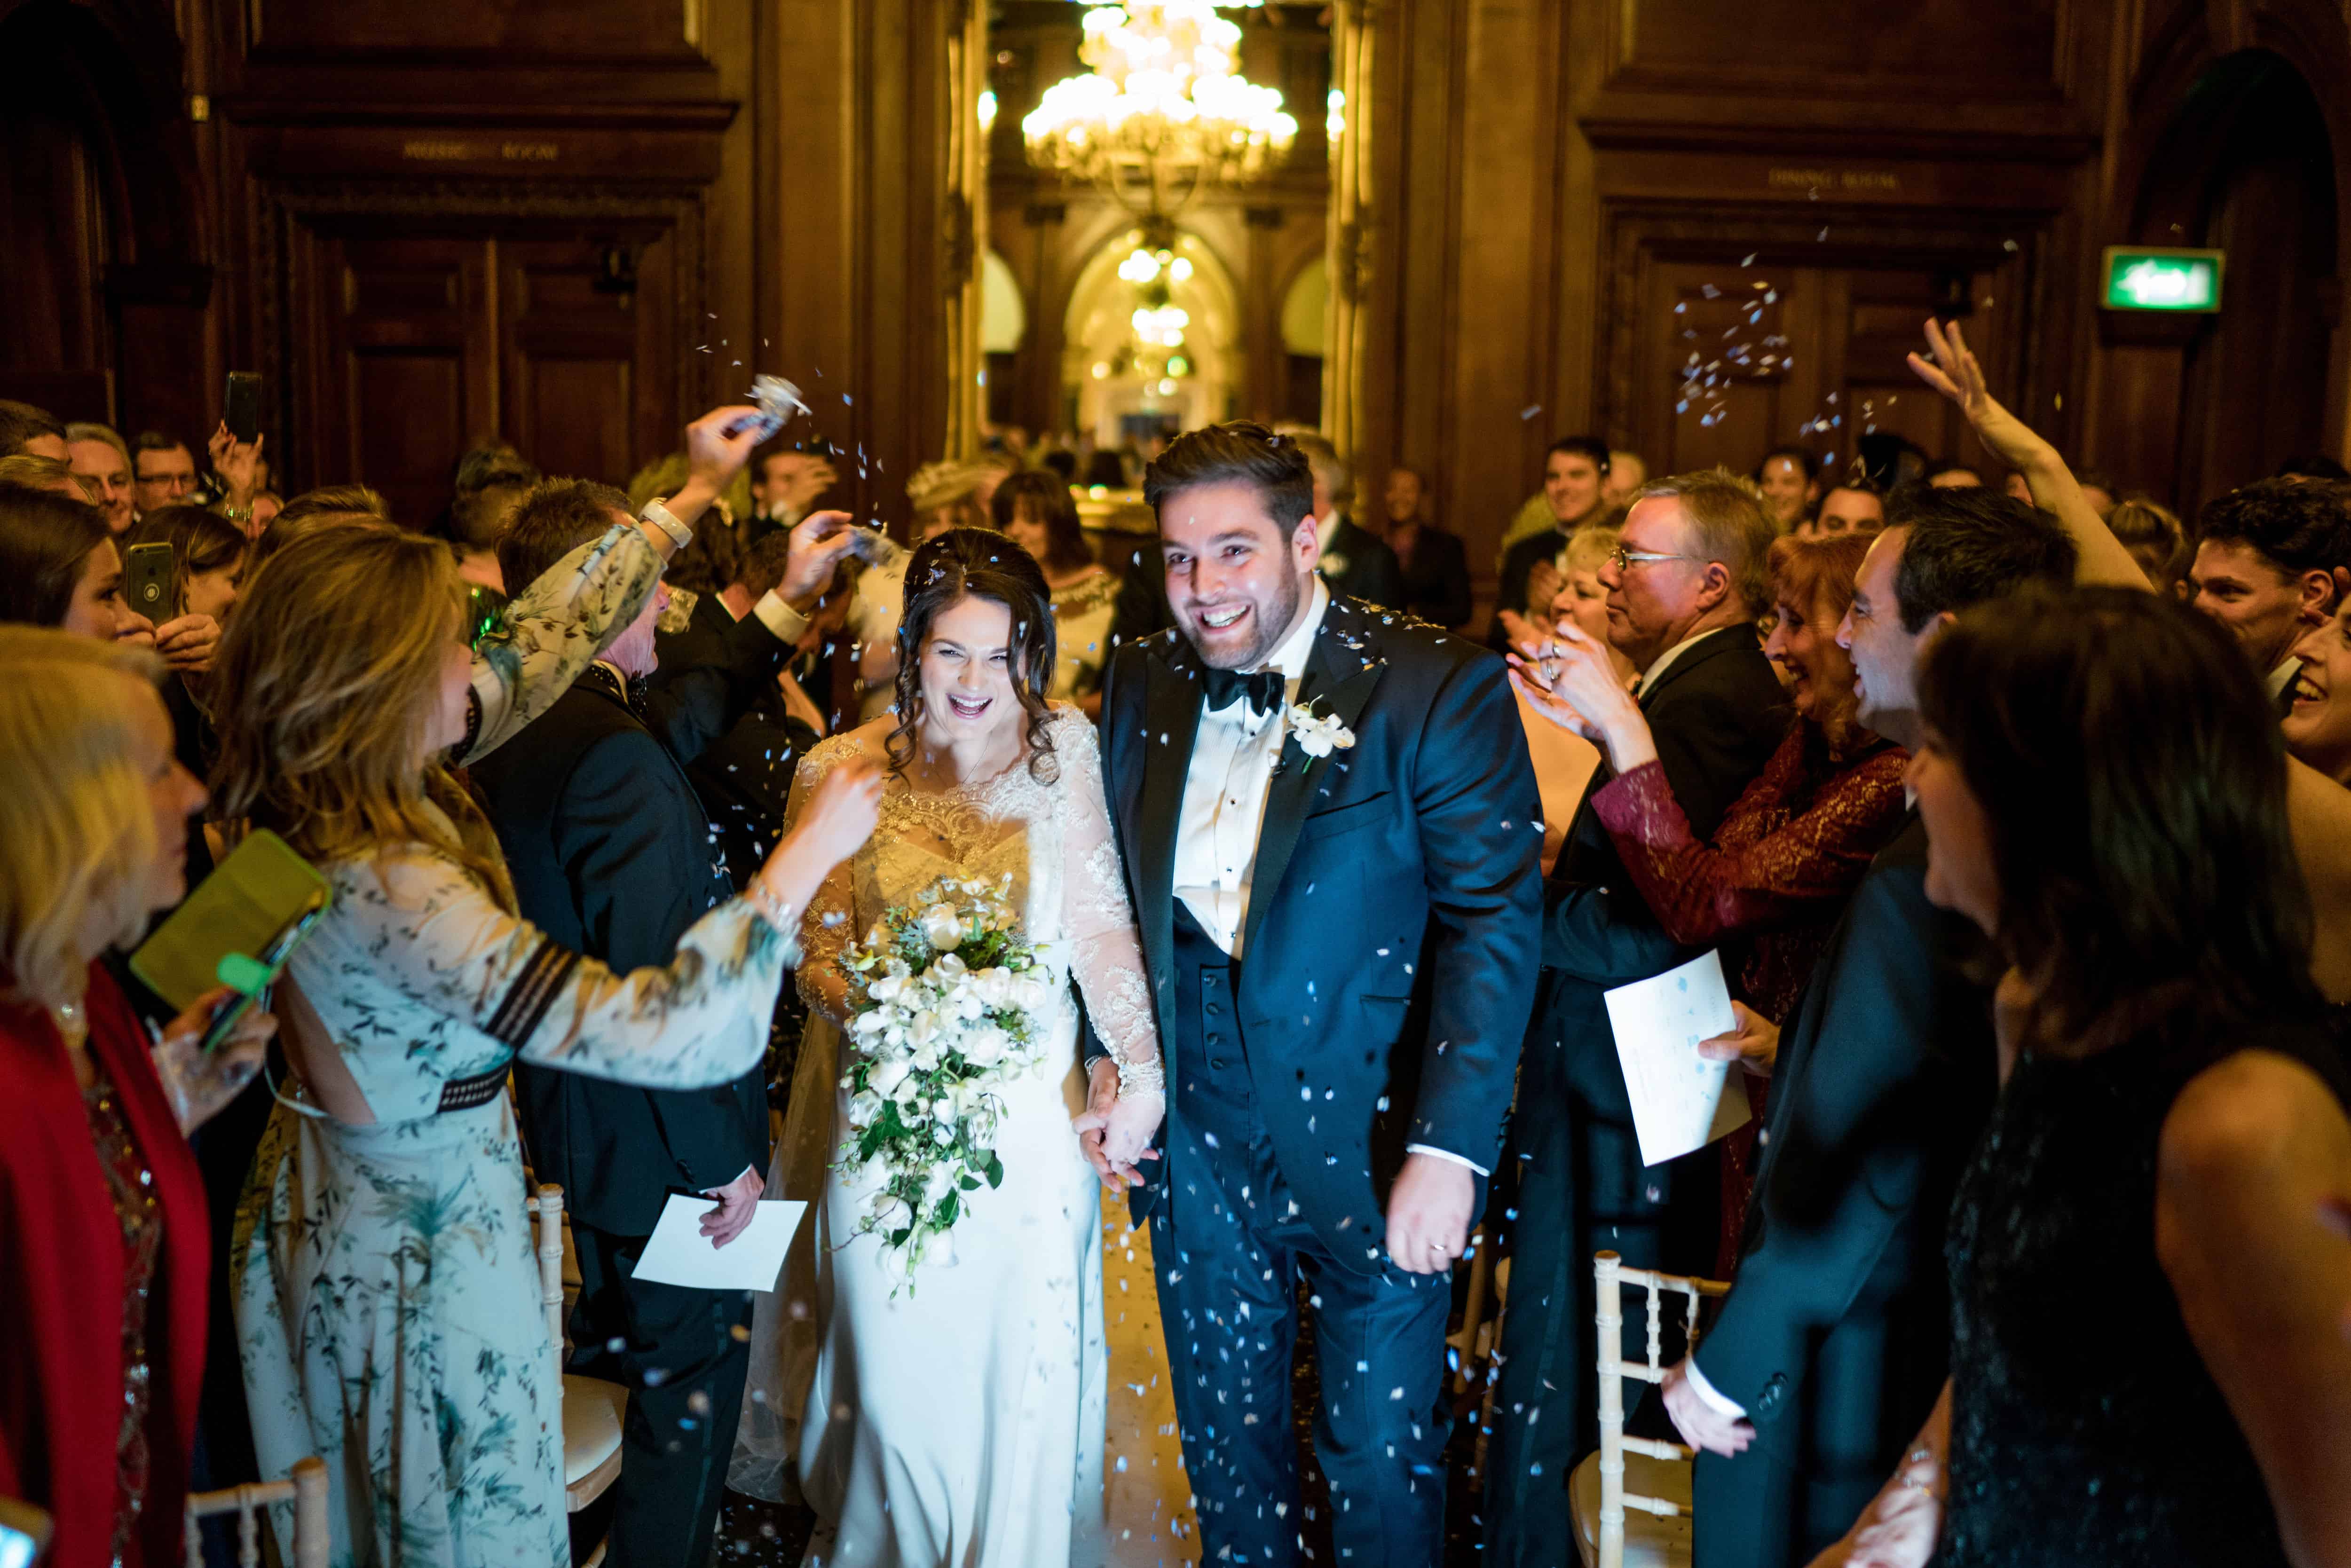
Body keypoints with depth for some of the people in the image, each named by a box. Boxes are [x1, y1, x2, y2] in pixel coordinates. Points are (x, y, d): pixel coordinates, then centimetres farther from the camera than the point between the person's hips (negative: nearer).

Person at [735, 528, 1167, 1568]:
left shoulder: (1062, 750, -4)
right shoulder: (841, 772, -5)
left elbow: (1099, 920, -4)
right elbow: (820, 944, 0)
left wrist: (1141, 1070, -8)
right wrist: (865, 1011, -21)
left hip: (1030, 1114, 0)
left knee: (1026, 1361, 10)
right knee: (904, 1364, 12)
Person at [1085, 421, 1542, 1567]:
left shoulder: (1437, 688, -13)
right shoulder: (1141, 687, 3)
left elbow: (1494, 922, -16)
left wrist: (1449, 1147, -20)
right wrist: (1107, 1062, 4)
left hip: (1368, 1142, -4)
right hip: (1198, 1141, 4)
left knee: (1382, 1460, 12)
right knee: (1225, 1443, 20)